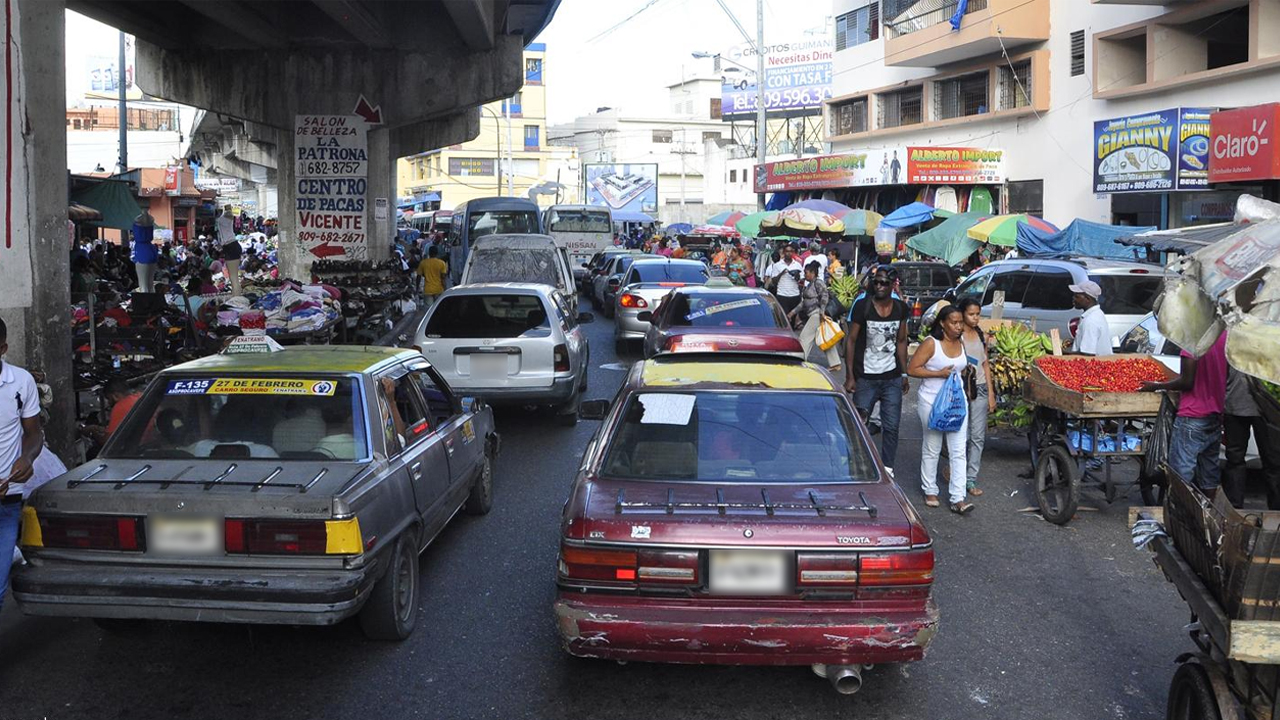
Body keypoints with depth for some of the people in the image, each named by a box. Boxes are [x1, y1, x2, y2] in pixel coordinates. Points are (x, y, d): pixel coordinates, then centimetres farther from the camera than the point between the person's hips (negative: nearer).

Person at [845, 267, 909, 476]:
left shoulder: (900, 308, 3)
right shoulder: (862, 306, -9)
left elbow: (901, 341, 14)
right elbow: (851, 340, -5)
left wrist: (904, 374, 12)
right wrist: (850, 376, -9)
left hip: (892, 378, 3)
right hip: (866, 378, -3)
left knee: (892, 426, 6)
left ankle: (887, 467, 18)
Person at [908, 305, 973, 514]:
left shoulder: (961, 344, 7)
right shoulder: (931, 343, -12)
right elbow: (912, 369, -15)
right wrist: (939, 373, -20)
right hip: (932, 401, -5)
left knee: (958, 451, -2)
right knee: (932, 449, 8)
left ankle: (957, 499, -3)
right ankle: (930, 491, 25)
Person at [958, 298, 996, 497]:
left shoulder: (982, 336, 11)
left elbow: (985, 365, 14)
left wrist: (991, 393, 11)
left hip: (980, 389, 5)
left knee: (978, 436, 1)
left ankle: (971, 479, 5)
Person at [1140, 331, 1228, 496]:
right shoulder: (1225, 335, 3)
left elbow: (1186, 382, -16)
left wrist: (1156, 386, -3)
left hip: (1193, 417, -8)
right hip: (1216, 415, 8)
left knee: (1181, 474, -3)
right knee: (1209, 473, 16)